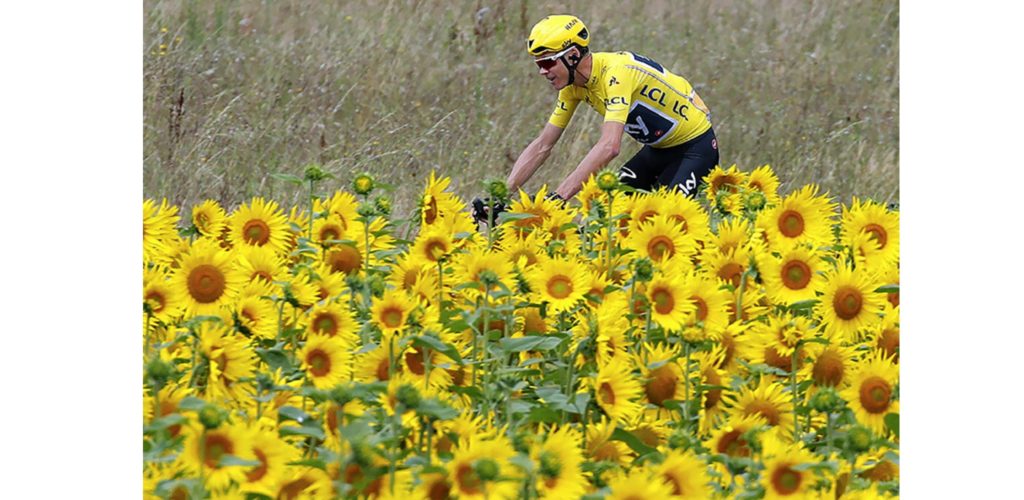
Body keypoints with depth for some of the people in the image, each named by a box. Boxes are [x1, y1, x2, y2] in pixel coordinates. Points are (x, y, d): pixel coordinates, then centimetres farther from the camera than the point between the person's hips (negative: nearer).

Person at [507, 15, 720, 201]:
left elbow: (609, 146, -44)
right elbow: (542, 145, -2)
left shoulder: (615, 73, -33)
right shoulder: (573, 86, -7)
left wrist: (558, 197, -49)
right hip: (659, 147, 8)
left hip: (696, 146, -8)